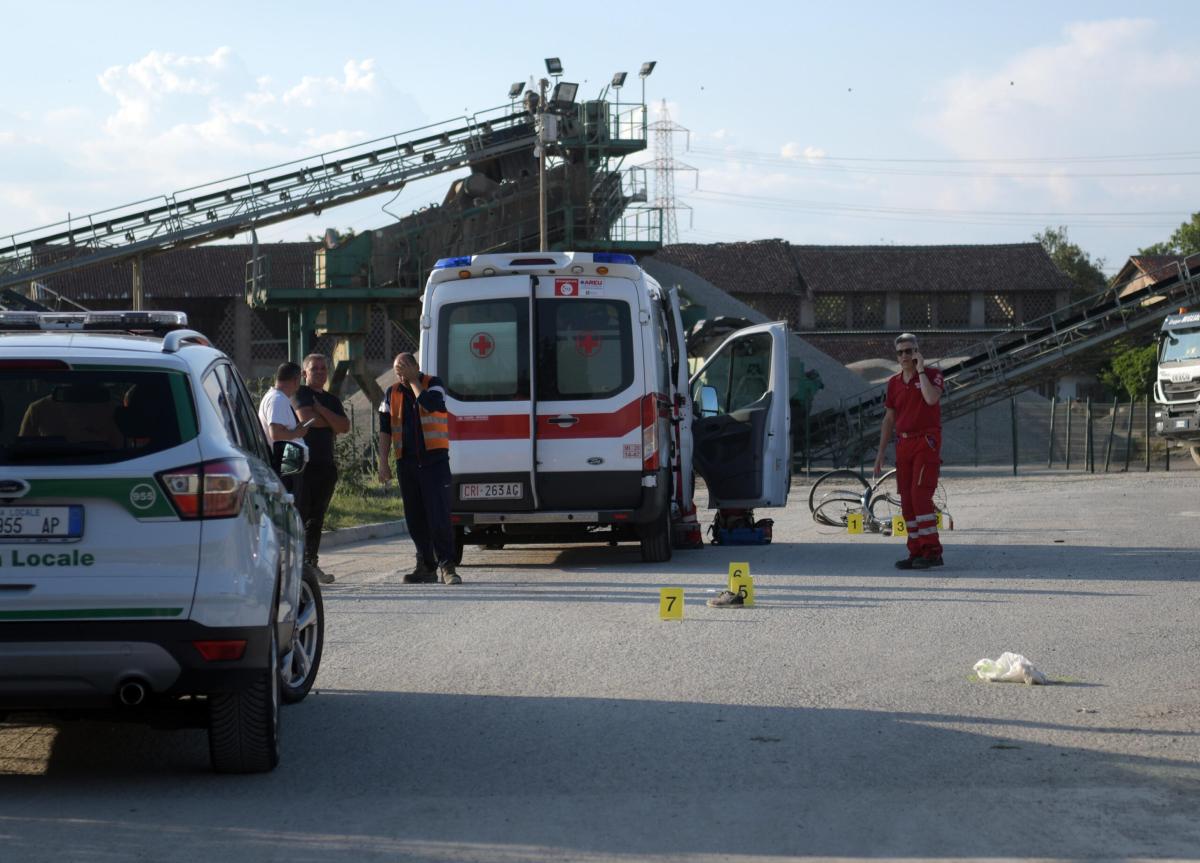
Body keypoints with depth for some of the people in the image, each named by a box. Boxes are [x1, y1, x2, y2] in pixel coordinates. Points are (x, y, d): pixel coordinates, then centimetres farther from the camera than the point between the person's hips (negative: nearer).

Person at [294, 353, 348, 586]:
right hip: (302, 462, -6)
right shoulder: (300, 393, 2)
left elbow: (345, 427, 4)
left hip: (325, 464, 6)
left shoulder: (332, 400, 20)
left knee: (317, 517, 7)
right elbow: (306, 418, -15)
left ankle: (311, 562, 10)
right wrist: (332, 423, 0)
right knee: (299, 513, -11)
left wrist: (321, 410, -6)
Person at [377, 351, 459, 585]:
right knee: (415, 518, 5)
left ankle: (446, 566, -13)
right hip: (406, 463, 4)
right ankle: (426, 567, 12)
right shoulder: (392, 394, 12)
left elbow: (430, 405, -21)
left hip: (434, 460, -4)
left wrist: (414, 381, -11)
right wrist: (383, 462, 3)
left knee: (439, 515, -12)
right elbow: (385, 430, 11)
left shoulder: (433, 384, 1)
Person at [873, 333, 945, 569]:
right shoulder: (894, 383, 12)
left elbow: (931, 398, -25)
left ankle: (932, 551, -14)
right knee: (907, 500, 4)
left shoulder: (932, 375, -3)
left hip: (926, 442, -6)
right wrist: (881, 454, 12)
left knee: (920, 495, -16)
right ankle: (916, 552, 9)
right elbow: (889, 419, 16)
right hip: (903, 444, 6)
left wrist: (920, 370, -15)